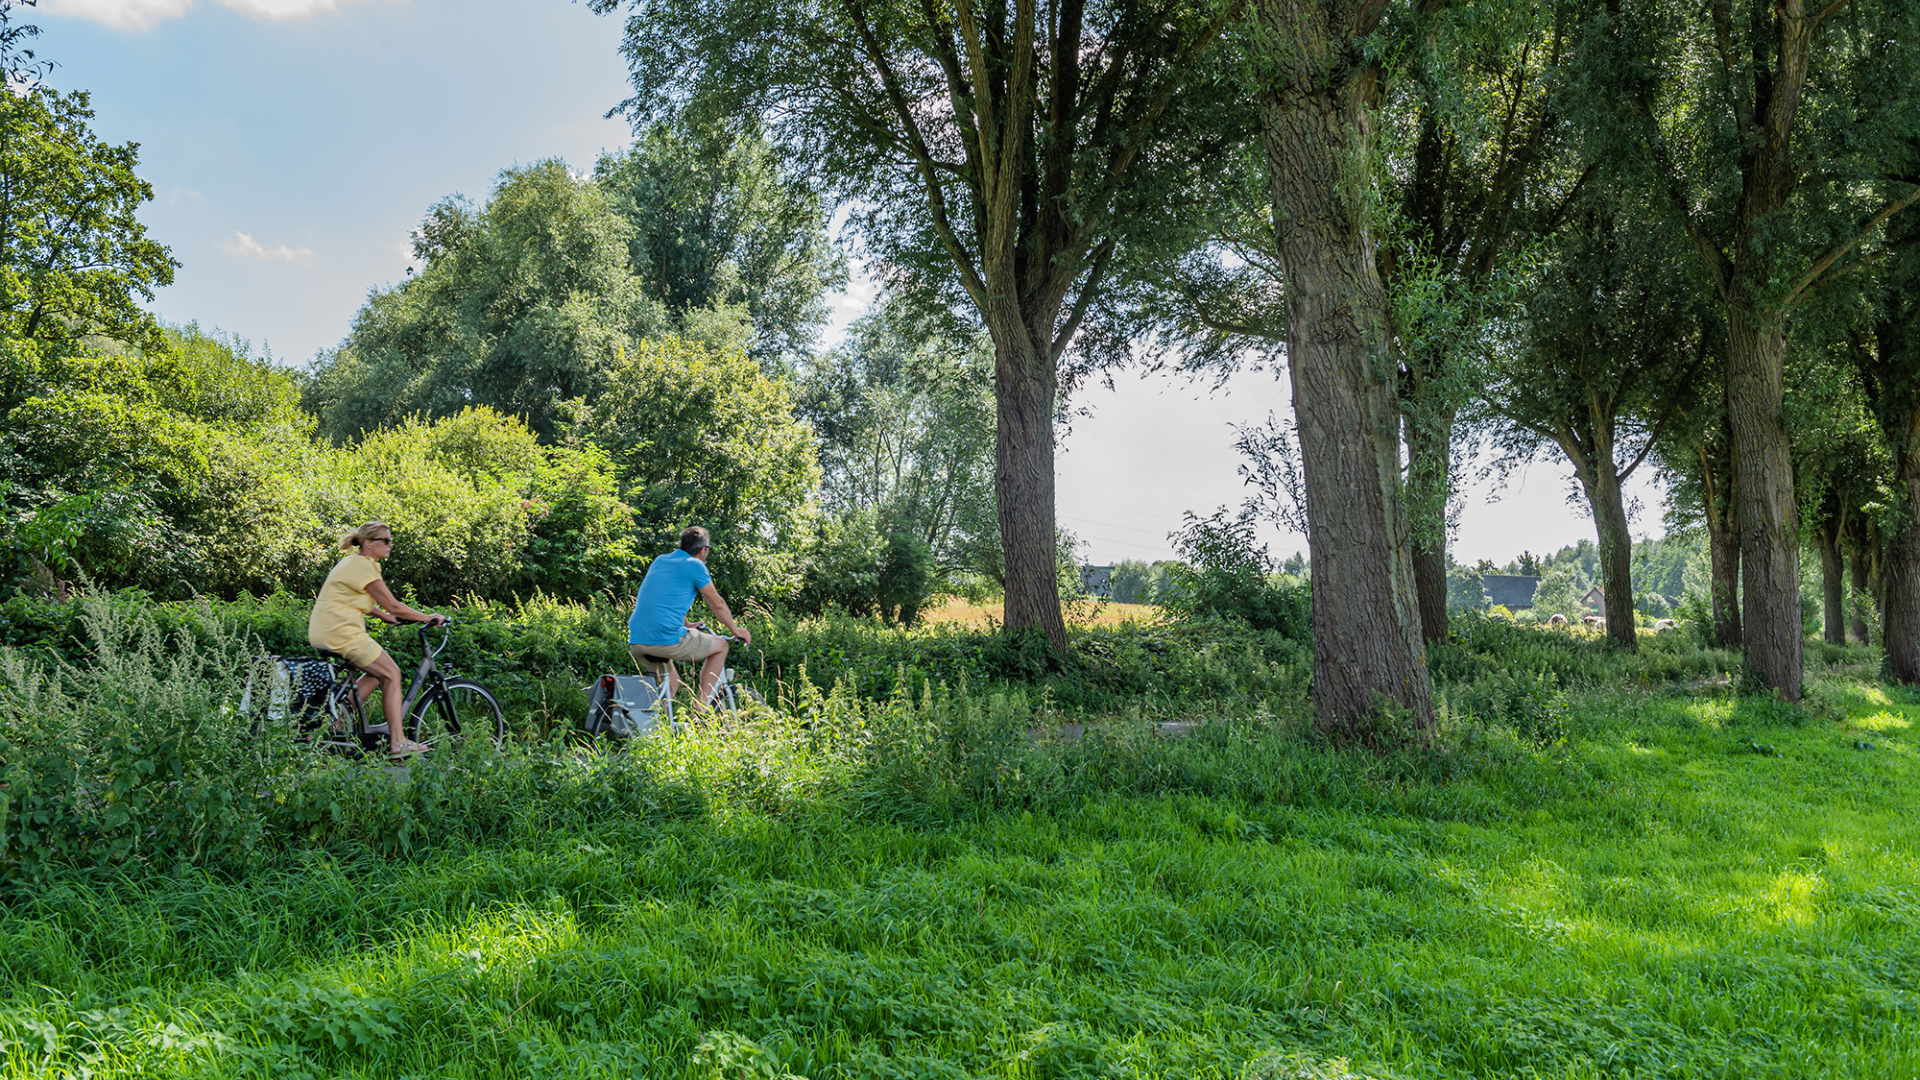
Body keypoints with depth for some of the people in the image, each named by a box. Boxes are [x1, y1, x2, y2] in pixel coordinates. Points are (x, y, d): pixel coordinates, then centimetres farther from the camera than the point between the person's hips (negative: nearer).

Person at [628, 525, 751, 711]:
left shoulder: (660, 561, 21)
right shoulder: (694, 565, 1)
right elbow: (717, 604, 6)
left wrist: (687, 625, 47)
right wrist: (735, 630, 21)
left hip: (635, 641, 7)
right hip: (666, 638, -7)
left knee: (671, 682, 28)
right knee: (720, 646, 13)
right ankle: (700, 707, 7)